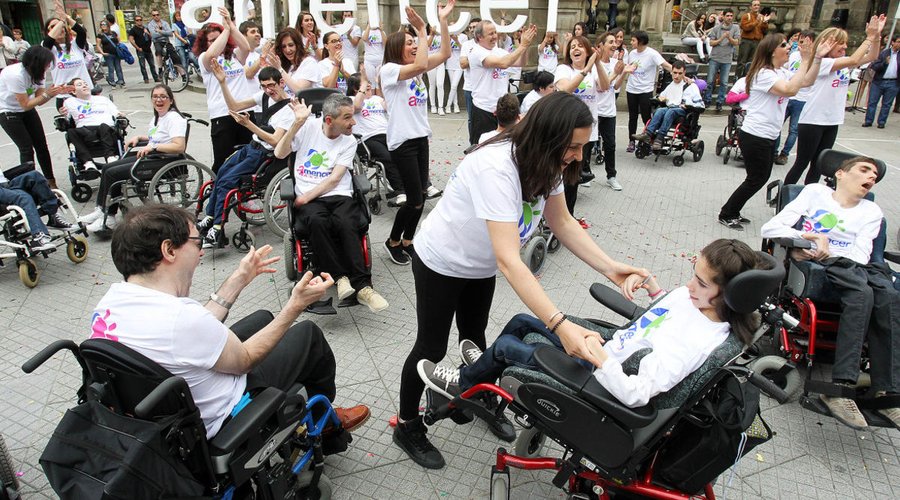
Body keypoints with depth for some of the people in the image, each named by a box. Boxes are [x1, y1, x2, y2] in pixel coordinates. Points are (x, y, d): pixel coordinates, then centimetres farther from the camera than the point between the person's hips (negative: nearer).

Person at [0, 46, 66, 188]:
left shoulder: (38, 72, -10)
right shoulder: (16, 75, -30)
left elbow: (39, 100, -5)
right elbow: (25, 105, -23)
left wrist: (55, 92, -20)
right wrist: (47, 94, -26)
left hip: (27, 110, 7)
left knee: (41, 145, 2)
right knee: (26, 149, -10)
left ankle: (52, 183, 9)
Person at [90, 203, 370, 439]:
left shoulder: (113, 297, -8)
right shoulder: (179, 317, -36)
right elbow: (244, 360, -18)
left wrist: (239, 279, 7)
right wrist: (296, 305, -14)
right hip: (213, 427, -8)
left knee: (263, 318, 21)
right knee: (309, 334, 5)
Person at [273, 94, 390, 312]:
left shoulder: (349, 142, 4)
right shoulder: (309, 126, 3)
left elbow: (334, 179, -4)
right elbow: (280, 153, -5)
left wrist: (306, 197, -15)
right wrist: (297, 123, -14)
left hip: (339, 195, 0)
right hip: (307, 198, 0)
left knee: (345, 223, -33)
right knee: (317, 221, -35)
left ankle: (362, 286, -30)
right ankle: (340, 276, -25)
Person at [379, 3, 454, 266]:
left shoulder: (415, 69, 12)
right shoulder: (389, 70, -11)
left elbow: (444, 54, 4)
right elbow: (420, 65, -28)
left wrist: (443, 20, -2)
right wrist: (422, 29, -24)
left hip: (421, 137, 8)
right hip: (402, 142, -8)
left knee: (421, 196, 8)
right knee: (415, 200, -7)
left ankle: (407, 240, 25)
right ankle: (392, 241, 15)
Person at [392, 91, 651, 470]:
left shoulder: (544, 162, -15)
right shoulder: (496, 168, -41)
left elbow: (562, 222, -6)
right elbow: (508, 260, -46)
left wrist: (610, 268, -18)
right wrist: (560, 326, -52)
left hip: (480, 265, 7)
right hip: (441, 264, -7)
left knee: (475, 336, 22)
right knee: (432, 348, 7)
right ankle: (407, 426, 28)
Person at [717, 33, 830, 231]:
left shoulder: (782, 72, 12)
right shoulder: (763, 73, -18)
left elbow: (807, 81, 14)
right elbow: (790, 90, -29)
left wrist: (817, 57, 3)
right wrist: (805, 60, -25)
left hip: (769, 137, 10)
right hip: (754, 137, -10)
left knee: (762, 178, 15)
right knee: (756, 180, 0)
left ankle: (733, 213, 25)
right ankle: (726, 215, 13)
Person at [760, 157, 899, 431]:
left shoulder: (871, 211, 24)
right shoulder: (815, 192, 17)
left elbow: (860, 255, 6)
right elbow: (770, 228, 4)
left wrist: (826, 252, -13)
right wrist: (808, 237, -11)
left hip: (856, 266, 4)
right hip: (814, 265, -4)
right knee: (862, 292, -34)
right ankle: (841, 385, -38)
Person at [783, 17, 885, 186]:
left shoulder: (844, 64, 12)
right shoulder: (821, 63, -13)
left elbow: (871, 57, 9)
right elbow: (854, 60, -22)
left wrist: (876, 36, -3)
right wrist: (869, 37, -18)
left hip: (832, 122, 8)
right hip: (812, 121, -8)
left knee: (818, 165, 12)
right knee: (801, 163, -1)